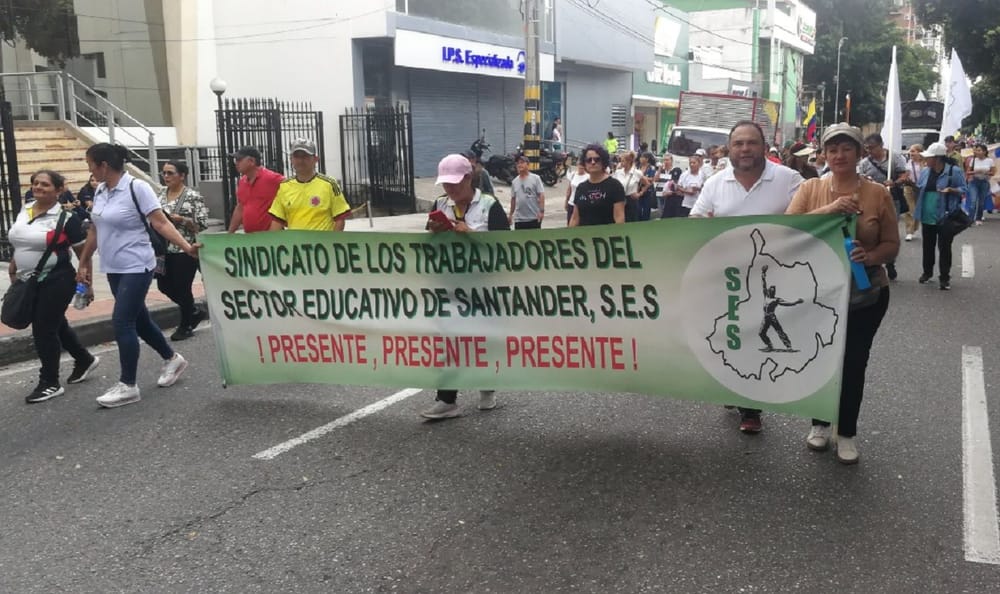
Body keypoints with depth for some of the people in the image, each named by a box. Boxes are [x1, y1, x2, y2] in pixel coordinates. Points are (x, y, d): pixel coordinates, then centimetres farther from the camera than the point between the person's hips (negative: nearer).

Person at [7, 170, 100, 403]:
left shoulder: (66, 218, -14)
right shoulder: (24, 211, 7)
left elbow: (83, 252, -10)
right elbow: (21, 244, 20)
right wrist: (13, 270, 17)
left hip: (56, 282, -7)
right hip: (30, 283, 7)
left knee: (43, 330, -4)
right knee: (56, 325, 18)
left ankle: (50, 383, 9)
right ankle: (85, 360, 38)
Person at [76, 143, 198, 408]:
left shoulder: (137, 188, -14)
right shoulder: (100, 192, 8)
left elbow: (161, 223, -17)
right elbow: (95, 230, 17)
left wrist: (187, 247, -27)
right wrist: (83, 263, 21)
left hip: (137, 268, -8)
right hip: (114, 269, 8)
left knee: (122, 322, -9)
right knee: (138, 319, 15)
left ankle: (128, 386, 0)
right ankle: (172, 359, 34)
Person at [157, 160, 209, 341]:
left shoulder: (193, 196, -10)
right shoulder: (161, 193, 9)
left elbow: (203, 224, -12)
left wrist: (181, 220, -22)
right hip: (165, 249, 7)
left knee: (182, 288, 2)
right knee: (164, 285, 11)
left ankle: (186, 326, 23)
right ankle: (194, 312, 32)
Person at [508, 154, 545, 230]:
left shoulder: (535, 178, -3)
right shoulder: (514, 182, 10)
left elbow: (541, 195, -8)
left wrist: (541, 211, -18)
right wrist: (511, 214, 15)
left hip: (534, 217, -4)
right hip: (519, 218, 4)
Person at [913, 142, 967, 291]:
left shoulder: (955, 171, -12)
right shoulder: (925, 171, 5)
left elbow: (963, 190, -9)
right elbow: (919, 189, 14)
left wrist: (951, 190, -26)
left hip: (945, 217, -5)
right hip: (927, 216, 6)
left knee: (944, 247, 0)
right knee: (928, 246, 16)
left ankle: (944, 277, 9)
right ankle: (927, 272, 33)